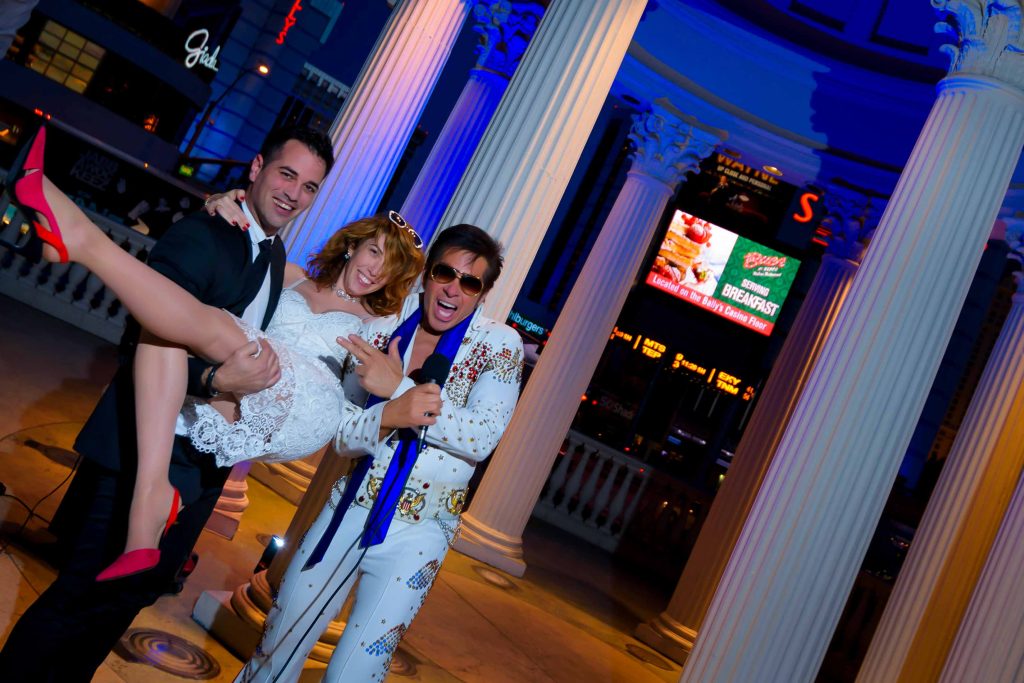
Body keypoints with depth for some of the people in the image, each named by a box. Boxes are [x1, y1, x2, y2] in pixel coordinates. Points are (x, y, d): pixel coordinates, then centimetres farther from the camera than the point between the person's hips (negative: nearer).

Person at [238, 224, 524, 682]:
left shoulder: (500, 345, -9)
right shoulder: (380, 330, -2)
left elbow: (484, 437, -22)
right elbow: (342, 434, -5)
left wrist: (399, 387, -24)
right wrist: (392, 414, -27)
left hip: (415, 536, -3)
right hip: (347, 510, 3)